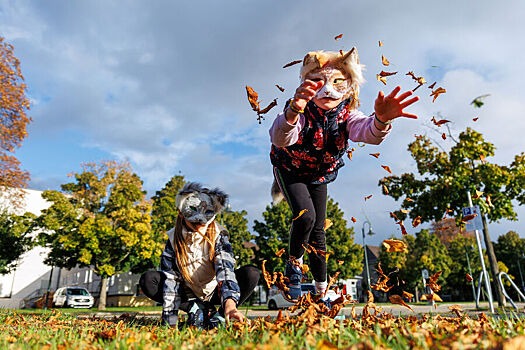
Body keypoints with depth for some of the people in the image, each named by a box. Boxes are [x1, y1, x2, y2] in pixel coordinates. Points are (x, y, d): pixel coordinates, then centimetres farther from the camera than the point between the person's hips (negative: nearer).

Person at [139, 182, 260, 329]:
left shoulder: (219, 236, -19)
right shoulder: (174, 239, -14)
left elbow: (225, 269, -34)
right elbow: (170, 278, -19)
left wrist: (230, 303, -52)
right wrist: (171, 322, -27)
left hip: (214, 292, -1)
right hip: (188, 295, 2)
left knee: (251, 273, -26)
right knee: (147, 280, -21)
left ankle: (219, 316, -16)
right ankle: (196, 310, -16)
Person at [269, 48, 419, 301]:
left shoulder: (346, 114, -24)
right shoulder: (299, 111, -34)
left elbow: (368, 132, -46)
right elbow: (279, 139, -55)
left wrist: (380, 120, -70)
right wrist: (293, 113, -77)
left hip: (320, 174, 4)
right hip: (290, 168, -3)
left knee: (318, 228, 7)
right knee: (305, 215, -26)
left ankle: (321, 287, 26)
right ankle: (294, 265, 4)